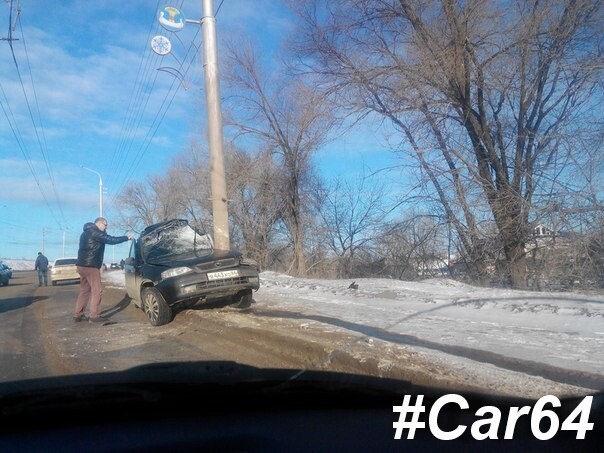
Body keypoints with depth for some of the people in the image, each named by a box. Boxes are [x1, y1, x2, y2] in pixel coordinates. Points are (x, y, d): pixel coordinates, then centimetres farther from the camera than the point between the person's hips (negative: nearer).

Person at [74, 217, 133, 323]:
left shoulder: (86, 232, 20)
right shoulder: (95, 232, -11)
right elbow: (111, 240, -13)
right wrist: (127, 238, -5)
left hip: (82, 265, 10)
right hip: (90, 266, -10)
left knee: (84, 290, 13)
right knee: (96, 291, -6)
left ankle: (78, 314, 14)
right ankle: (94, 315, -5)